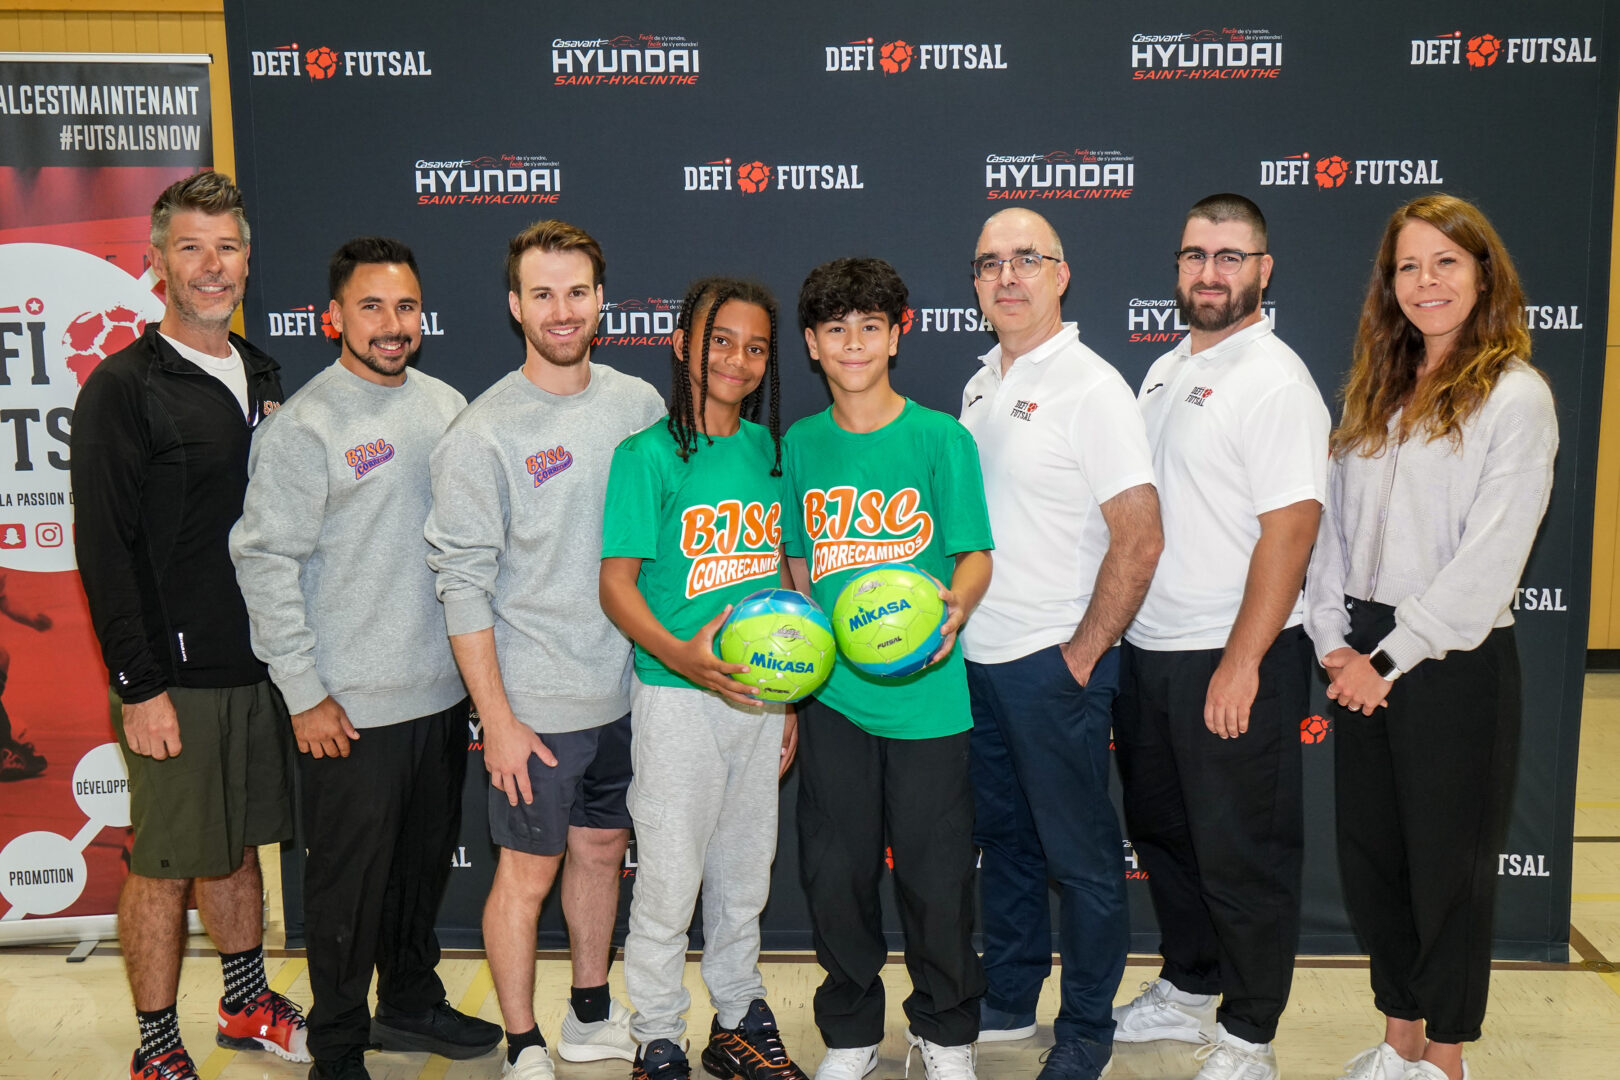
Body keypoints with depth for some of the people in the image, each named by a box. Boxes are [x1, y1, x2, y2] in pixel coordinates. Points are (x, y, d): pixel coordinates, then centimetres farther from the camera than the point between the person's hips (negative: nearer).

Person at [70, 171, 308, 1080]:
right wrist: (140, 685, -16)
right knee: (165, 864, 4)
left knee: (240, 846, 19)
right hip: (178, 676, -6)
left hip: (262, 661, 6)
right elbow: (107, 549, -13)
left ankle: (249, 1005, 34)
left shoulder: (263, 375, 11)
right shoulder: (125, 388, -9)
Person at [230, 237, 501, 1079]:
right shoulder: (301, 427, -11)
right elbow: (266, 565, -13)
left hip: (442, 692, 6)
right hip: (350, 707, -6)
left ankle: (411, 1002, 40)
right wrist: (304, 694, -14)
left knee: (425, 861, 20)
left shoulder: (446, 406, 7)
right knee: (349, 881, 6)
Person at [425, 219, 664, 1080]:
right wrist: (498, 719, -14)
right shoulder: (482, 434, -12)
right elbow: (463, 587, -12)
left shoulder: (639, 404, 3)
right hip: (536, 702, -5)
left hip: (627, 688, 5)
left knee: (602, 850, 19)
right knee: (527, 873, 7)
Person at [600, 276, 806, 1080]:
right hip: (676, 701, -5)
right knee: (668, 880, 3)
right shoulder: (648, 455, -9)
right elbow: (617, 584, -11)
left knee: (744, 874, 17)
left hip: (759, 694, 5)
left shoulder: (768, 449, 7)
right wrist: (680, 655, -29)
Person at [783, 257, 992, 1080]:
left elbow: (976, 555, -4)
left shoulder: (940, 438, -4)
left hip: (925, 693, -2)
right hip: (831, 694, 3)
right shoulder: (801, 445, 7)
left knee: (935, 873, 6)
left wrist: (956, 601, -25)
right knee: (834, 872, 9)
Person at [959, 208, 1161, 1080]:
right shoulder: (982, 380, 11)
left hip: (1054, 663, -7)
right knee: (1003, 840, 19)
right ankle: (1008, 1002, 35)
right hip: (977, 657, 8)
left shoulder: (1090, 386, -13)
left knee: (1079, 854, 6)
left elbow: (1140, 536, -18)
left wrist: (1084, 654, -15)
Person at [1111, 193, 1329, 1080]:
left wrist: (1241, 663, -21)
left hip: (1233, 659, -8)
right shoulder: (1165, 371, 12)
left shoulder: (1274, 379, -13)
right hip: (1146, 650, 8)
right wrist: (1116, 632, 13)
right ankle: (1188, 990, 38)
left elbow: (1289, 530, -19)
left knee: (1242, 856, 4)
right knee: (1163, 832, 20)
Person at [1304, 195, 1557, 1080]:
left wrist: (1393, 658, -15)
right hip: (1363, 661, 6)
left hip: (1454, 665, -6)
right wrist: (1334, 640, -2)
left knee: (1449, 863, 6)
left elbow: (1490, 555, -15)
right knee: (1369, 855, 13)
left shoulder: (1515, 394, -8)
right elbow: (1334, 523, 9)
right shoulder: (1376, 394, 12)